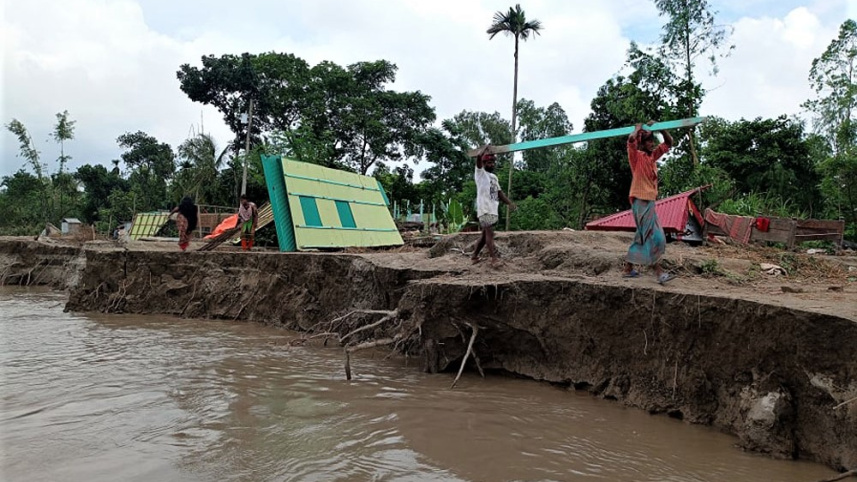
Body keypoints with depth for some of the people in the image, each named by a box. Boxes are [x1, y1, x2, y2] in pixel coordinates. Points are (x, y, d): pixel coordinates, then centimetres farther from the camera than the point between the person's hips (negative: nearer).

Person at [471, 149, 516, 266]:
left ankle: (474, 256, 20)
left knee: (485, 234, 11)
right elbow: (478, 158, -19)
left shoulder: (494, 177, 22)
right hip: (484, 210, -8)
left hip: (493, 210, 8)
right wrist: (485, 150, -9)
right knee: (489, 233, -15)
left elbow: (499, 193, 18)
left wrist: (509, 203, 7)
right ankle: (494, 258, -20)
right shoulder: (480, 173, 0)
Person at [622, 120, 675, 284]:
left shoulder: (653, 156, 16)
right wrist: (638, 129, -5)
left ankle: (628, 269, 16)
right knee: (652, 237, -11)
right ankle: (659, 272, -12)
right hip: (641, 201, -9)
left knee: (642, 237, 10)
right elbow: (631, 139, -25)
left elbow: (668, 143, 23)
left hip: (649, 201, 9)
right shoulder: (636, 156, -6)